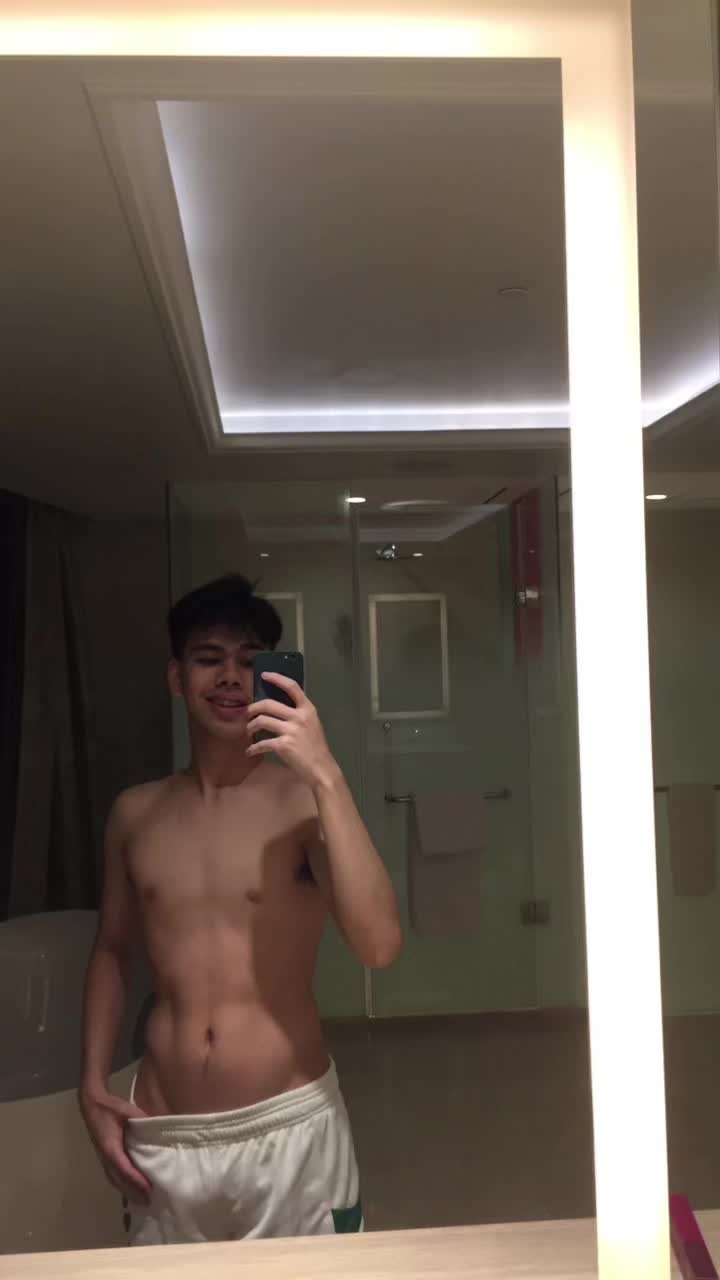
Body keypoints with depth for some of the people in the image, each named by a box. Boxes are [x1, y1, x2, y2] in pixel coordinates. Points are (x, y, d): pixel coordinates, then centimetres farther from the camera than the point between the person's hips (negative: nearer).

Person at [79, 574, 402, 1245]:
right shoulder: (135, 812, 2)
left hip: (288, 1130, -3)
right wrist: (92, 1085, 6)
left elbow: (378, 945, -23)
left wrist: (326, 775, -27)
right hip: (161, 1139, 3)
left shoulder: (305, 799, -11)